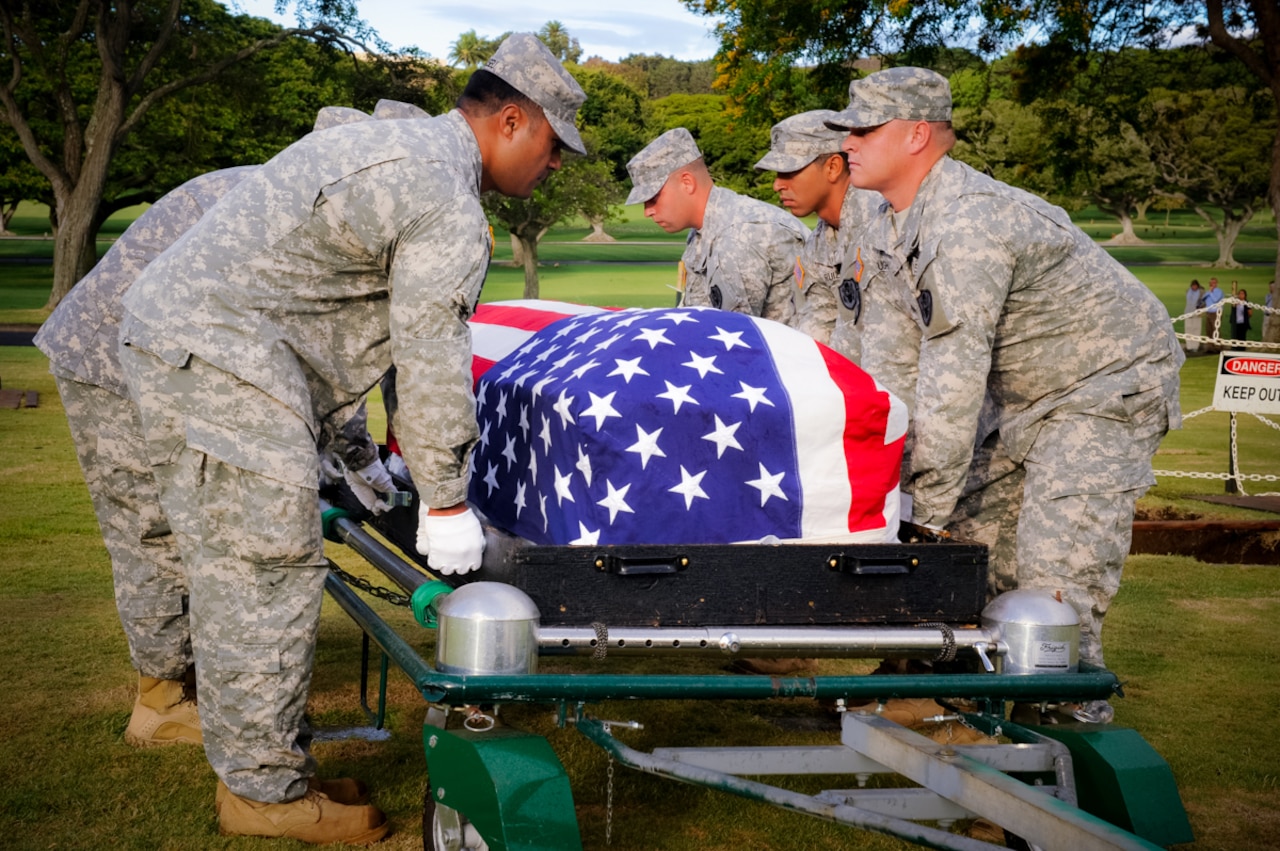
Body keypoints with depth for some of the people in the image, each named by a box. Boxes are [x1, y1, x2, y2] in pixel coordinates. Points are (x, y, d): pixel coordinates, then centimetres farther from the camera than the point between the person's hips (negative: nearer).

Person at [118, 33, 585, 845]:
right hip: (225, 358, -11)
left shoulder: (392, 142, 20)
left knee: (232, 571, 15)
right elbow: (431, 362, -14)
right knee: (268, 573, -5)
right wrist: (446, 503, -6)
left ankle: (252, 757, 25)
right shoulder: (448, 207, -13)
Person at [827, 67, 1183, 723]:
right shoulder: (890, 232, 0)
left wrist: (930, 508, -27)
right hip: (1022, 392, 9)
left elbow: (953, 379, -32)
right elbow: (896, 361, 3)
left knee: (1055, 571, -14)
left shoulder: (968, 224, -32)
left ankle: (1073, 711, -2)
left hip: (1107, 386, -9)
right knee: (979, 537, 8)